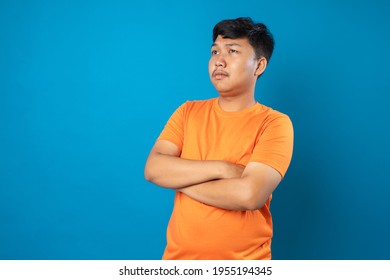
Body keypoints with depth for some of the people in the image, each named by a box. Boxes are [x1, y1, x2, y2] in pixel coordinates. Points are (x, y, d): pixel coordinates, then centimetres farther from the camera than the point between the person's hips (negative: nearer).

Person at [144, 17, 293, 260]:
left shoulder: (274, 123, -11)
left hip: (244, 259, -3)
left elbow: (249, 194, -23)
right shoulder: (188, 112, 3)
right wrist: (221, 168, -18)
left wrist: (178, 179, -12)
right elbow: (153, 169, -9)